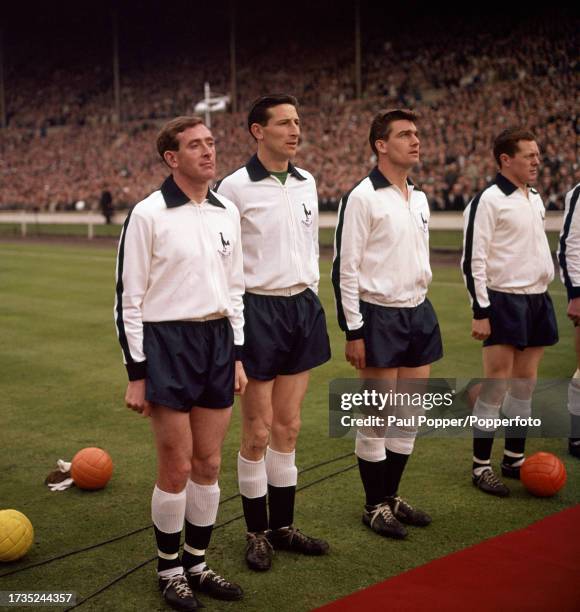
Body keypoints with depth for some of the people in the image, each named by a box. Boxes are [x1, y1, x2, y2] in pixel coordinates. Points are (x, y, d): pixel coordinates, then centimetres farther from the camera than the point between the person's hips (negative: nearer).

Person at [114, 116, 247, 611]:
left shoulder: (228, 213, 8)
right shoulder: (149, 214, -9)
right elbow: (129, 297, -8)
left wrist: (237, 356, 12)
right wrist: (136, 374, -9)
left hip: (218, 339, 5)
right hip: (167, 343, -5)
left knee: (208, 464, 11)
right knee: (177, 468, 1)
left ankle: (197, 564, 28)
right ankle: (169, 570, 22)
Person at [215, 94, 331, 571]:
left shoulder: (307, 183, 8)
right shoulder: (236, 187, -10)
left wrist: (310, 300, 17)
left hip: (303, 306, 6)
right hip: (258, 308, -5)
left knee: (288, 426, 12)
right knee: (258, 432, 3)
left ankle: (284, 526, 25)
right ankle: (257, 533, 19)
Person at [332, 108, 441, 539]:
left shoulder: (419, 199, 12)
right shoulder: (362, 197, -11)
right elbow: (345, 269, -13)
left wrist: (421, 308, 17)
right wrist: (354, 331, -14)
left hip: (419, 313, 7)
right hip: (380, 317, -7)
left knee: (411, 413, 12)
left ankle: (392, 495, 28)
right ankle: (375, 506, 17)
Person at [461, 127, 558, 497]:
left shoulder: (536, 199, 14)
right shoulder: (489, 200, -10)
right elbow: (473, 260, -13)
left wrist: (542, 293, 19)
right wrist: (481, 311, -16)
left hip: (538, 300, 8)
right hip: (504, 301, -7)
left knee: (525, 384, 12)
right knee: (496, 386, -5)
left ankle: (515, 459, 23)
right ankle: (481, 466, 5)